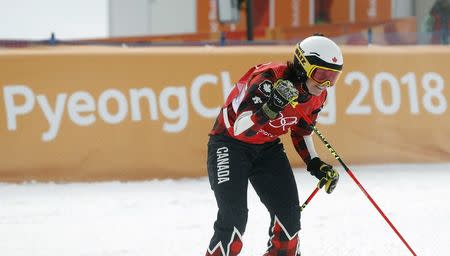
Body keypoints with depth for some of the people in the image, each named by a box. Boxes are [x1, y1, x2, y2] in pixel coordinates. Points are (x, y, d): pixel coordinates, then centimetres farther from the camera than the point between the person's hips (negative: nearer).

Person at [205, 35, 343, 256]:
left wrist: (316, 166, -2)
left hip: (268, 147, 7)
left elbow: (301, 133, 11)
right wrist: (272, 106, -52)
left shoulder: (316, 96, -7)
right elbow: (240, 129, -37)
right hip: (229, 143, -7)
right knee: (233, 218, -17)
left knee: (288, 213, -3)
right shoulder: (268, 79, -31)